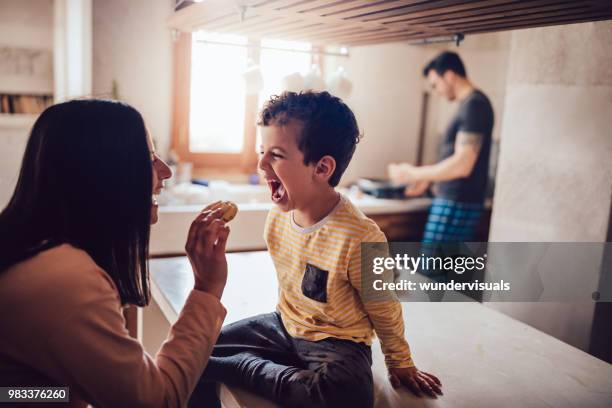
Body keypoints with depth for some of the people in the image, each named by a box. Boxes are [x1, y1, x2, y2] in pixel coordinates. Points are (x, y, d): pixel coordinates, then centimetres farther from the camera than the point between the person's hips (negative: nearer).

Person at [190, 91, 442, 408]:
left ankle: (241, 367, -18)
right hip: (284, 324, 5)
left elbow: (385, 312, -12)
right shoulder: (277, 217, -8)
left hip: (337, 342, -5)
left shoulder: (359, 238, -28)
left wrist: (401, 364, 1)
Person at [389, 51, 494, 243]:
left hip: (456, 204, -10)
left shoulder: (474, 105, -15)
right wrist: (427, 180, 20)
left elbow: (462, 165, -21)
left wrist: (413, 174, -13)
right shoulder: (470, 104, 15)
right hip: (458, 201, 10)